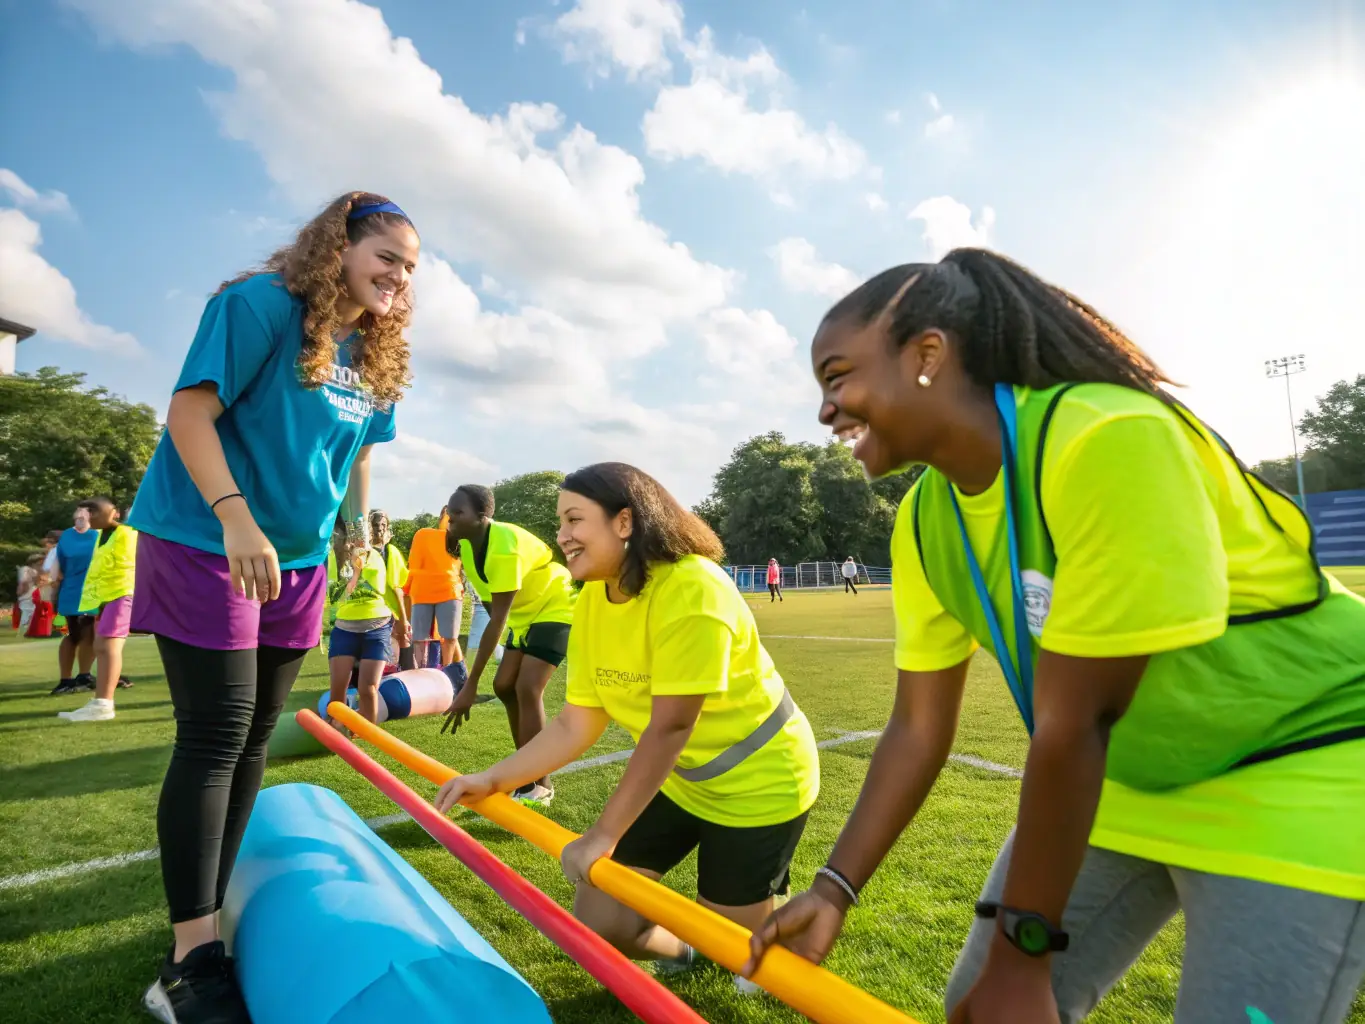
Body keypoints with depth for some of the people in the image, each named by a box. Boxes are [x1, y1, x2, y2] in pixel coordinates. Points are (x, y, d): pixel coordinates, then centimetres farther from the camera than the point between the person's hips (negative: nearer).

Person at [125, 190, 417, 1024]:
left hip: (298, 562, 7)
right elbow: (190, 411, -17)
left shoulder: (377, 356, 9)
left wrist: (357, 526, 10)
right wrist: (237, 518, -28)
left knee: (253, 739, 11)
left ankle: (211, 913, 26)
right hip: (207, 545, -7)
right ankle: (192, 956, 7)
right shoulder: (261, 303, -12)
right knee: (214, 737, -6)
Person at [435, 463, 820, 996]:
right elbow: (576, 725, -4)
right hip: (677, 779, 6)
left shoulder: (691, 590, -31)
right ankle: (680, 950, 35)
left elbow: (669, 727, -31)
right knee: (596, 924, 5)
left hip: (757, 782, -6)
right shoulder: (591, 603, -8)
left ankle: (778, 905, 38)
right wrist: (492, 779, -9)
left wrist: (603, 836, -26)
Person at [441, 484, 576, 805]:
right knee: (504, 686, 7)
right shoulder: (466, 544, -5)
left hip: (557, 607, -9)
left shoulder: (505, 548, -33)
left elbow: (497, 620, -33)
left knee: (527, 689, -16)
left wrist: (470, 685, -32)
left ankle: (538, 786, -4)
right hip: (525, 612, 9)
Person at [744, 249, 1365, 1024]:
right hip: (1121, 777, 6)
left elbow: (1073, 725, -29)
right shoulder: (925, 523, -9)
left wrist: (1022, 949, -19)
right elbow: (919, 729, -4)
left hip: (1298, 769, -5)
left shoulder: (1108, 440, -31)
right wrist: (833, 891, -3)